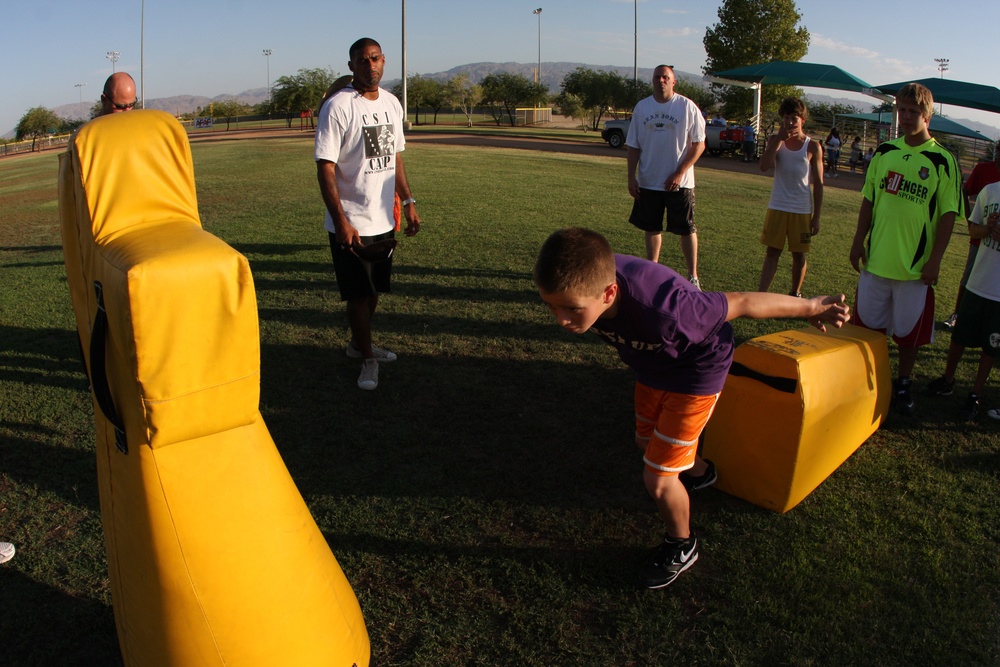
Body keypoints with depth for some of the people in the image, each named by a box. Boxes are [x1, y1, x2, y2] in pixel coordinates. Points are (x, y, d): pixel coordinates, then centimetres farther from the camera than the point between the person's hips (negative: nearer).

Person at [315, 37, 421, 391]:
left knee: (375, 289, 17)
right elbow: (325, 167, -16)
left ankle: (358, 343, 36)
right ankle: (367, 359, 17)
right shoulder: (337, 107, -13)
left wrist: (408, 202, 14)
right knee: (359, 293, 2)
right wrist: (341, 222, -22)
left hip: (384, 220, 7)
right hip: (351, 224, -6)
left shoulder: (392, 103, 9)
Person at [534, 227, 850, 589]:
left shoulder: (665, 310, -47)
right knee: (646, 441, 27)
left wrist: (810, 307, -14)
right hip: (651, 365, 6)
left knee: (657, 478, -3)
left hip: (695, 372, -6)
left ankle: (681, 546, 28)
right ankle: (698, 471, 60)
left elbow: (740, 303, -30)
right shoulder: (584, 281, -30)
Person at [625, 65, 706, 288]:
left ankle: (693, 277, 12)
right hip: (648, 181, 3)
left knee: (687, 229, 2)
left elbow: (699, 144, -6)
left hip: (679, 183, -3)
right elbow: (633, 146, 8)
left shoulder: (687, 107, -5)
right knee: (652, 228, 12)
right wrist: (631, 177, 1)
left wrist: (680, 173, -14)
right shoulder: (641, 107, 6)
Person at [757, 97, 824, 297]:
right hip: (777, 207, 1)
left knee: (799, 255, 9)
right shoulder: (776, 140, 3)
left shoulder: (812, 147, -2)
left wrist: (816, 217, -4)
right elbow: (764, 166, -15)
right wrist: (780, 138, -15)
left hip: (802, 210, -1)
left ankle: (795, 294, 24)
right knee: (772, 252, 1)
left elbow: (818, 183, 0)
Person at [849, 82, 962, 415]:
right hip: (876, 258, 3)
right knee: (868, 324, 11)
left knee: (909, 329, 8)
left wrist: (935, 259, -11)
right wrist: (859, 240, 5)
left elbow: (948, 214, -6)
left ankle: (903, 383, 25)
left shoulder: (942, 160, -6)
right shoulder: (884, 152, 5)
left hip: (915, 264, -3)